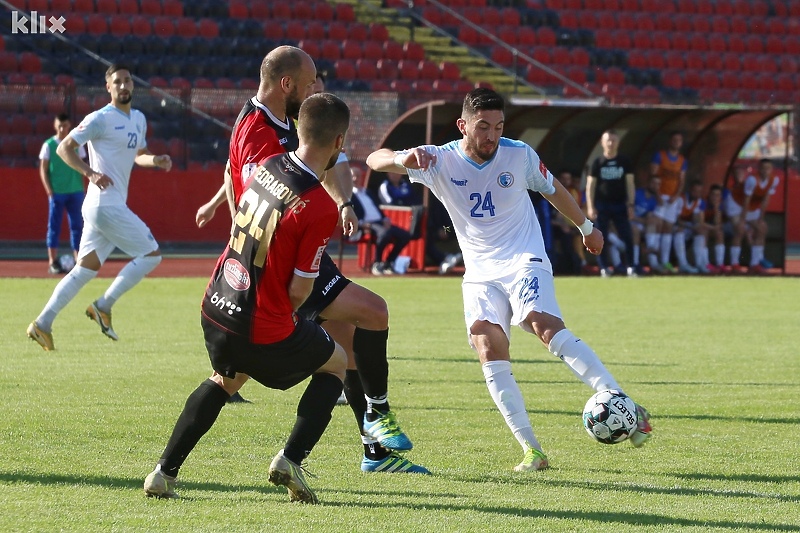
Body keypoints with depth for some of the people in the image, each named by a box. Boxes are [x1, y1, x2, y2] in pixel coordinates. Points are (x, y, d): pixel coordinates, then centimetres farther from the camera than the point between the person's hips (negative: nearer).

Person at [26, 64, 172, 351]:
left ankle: (42, 324, 8)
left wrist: (156, 160, 8)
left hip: (113, 206, 9)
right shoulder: (101, 119, -9)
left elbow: (138, 155, 30)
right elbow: (64, 148, -9)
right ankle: (103, 306, -2)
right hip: (106, 204, -9)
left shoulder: (138, 119, 16)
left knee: (86, 268, 7)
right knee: (151, 254, -7)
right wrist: (90, 173, -21)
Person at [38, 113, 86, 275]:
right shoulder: (48, 145, 1)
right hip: (56, 192, -2)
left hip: (75, 192, 2)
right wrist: (49, 190, -8)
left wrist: (82, 189, 3)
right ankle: (53, 262, 1)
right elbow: (43, 170, 1)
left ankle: (78, 260, 7)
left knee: (77, 225, 3)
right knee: (54, 226, -1)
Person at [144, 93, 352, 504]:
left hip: (215, 311, 6)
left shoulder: (267, 167, -2)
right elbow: (299, 290, -15)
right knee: (336, 363, 21)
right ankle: (291, 458, 8)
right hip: (263, 332, -6)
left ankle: (164, 473, 28)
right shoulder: (321, 209, -20)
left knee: (224, 380, 34)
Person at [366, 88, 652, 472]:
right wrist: (404, 159, -37)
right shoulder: (440, 161, -4)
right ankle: (531, 450, -16)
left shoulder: (519, 156, -3)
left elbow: (552, 190, 16)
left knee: (546, 327, -27)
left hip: (524, 260, -2)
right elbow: (375, 160, -14)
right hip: (479, 272, 3)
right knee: (488, 349, -17)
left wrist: (586, 227, 30)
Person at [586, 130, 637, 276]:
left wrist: (630, 205, -2)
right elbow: (590, 185, 1)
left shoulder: (624, 162, 4)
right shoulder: (597, 163, 1)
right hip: (602, 206, -1)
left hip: (620, 205, 1)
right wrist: (590, 207, -7)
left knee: (627, 237, -5)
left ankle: (630, 268, 0)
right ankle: (604, 268, 6)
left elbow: (630, 184, 6)